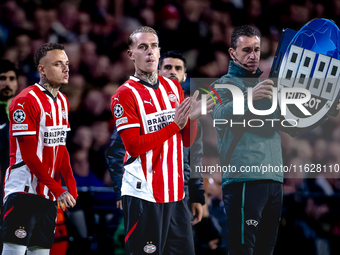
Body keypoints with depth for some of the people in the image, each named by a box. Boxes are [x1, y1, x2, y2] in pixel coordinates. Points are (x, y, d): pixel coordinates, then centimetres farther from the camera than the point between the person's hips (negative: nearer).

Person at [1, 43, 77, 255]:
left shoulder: (62, 102, 13)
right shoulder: (26, 101, -14)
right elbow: (29, 155, -18)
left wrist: (71, 184, 4)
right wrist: (57, 189, -18)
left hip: (49, 195, 8)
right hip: (24, 190, -8)